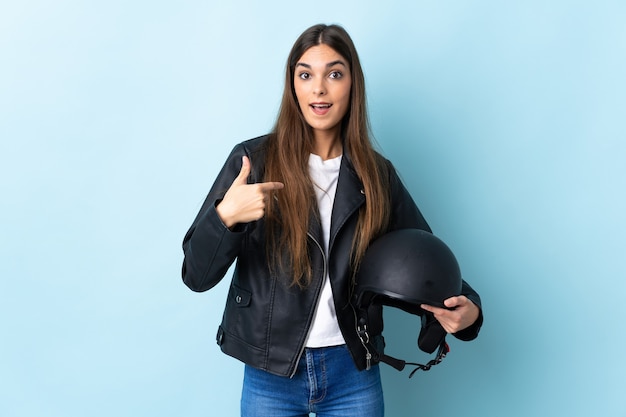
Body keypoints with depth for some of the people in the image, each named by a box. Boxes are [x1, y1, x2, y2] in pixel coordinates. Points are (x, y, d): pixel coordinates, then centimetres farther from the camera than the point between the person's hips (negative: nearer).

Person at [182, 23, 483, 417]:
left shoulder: (377, 174, -1)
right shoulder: (254, 160, -8)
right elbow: (197, 275, -9)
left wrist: (467, 306, -13)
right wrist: (225, 216, -28)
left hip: (354, 373, 2)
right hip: (271, 374, -1)